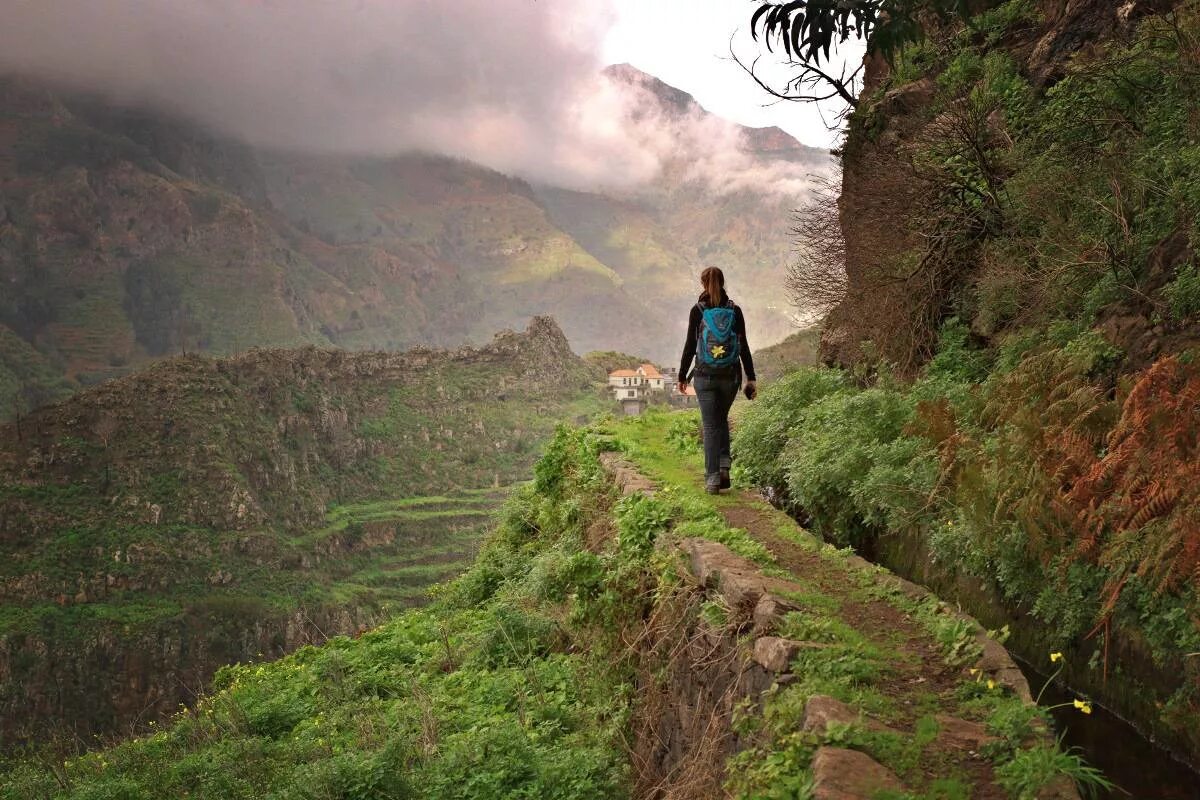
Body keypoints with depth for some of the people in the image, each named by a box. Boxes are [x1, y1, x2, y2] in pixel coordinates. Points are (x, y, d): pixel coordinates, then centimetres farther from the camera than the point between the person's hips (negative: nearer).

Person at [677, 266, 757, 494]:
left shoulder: (698, 310, -5)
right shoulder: (735, 310, 1)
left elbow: (690, 345, -5)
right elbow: (744, 346, 1)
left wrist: (682, 376, 5)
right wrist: (751, 378, 5)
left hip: (705, 376, -2)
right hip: (730, 375, 2)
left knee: (710, 425, 3)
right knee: (722, 419, 22)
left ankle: (712, 478, -1)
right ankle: (724, 466, 10)